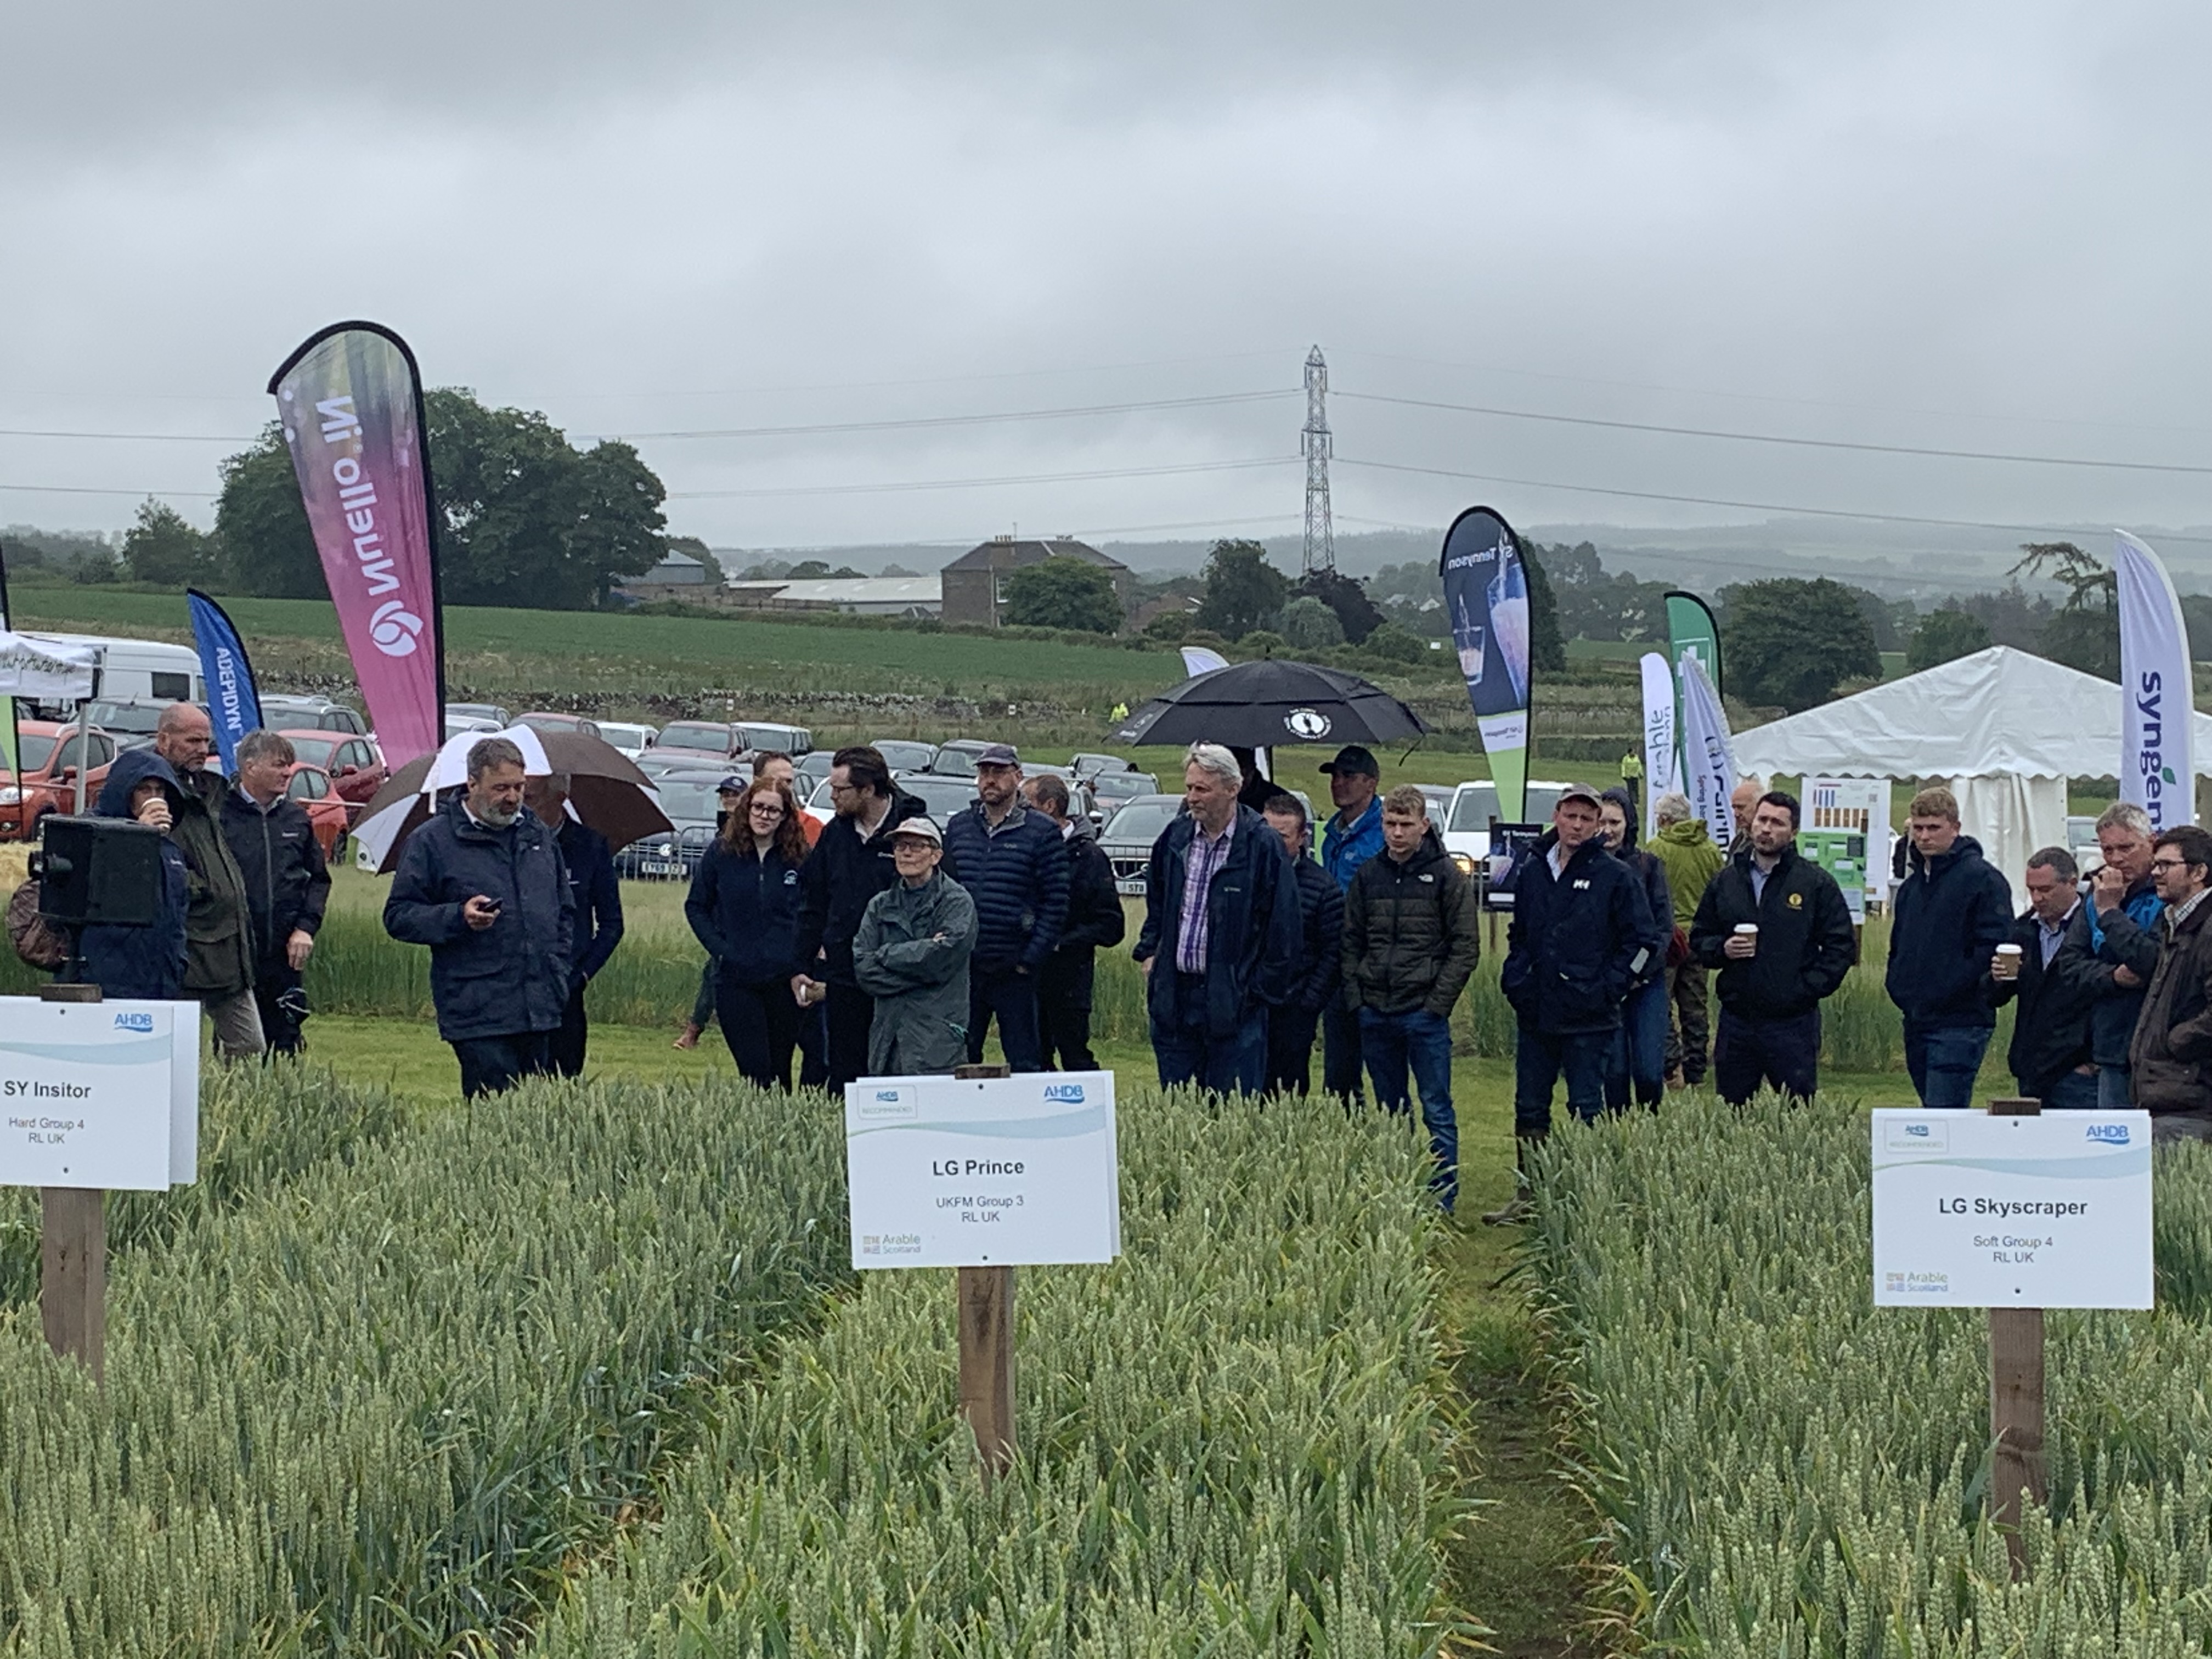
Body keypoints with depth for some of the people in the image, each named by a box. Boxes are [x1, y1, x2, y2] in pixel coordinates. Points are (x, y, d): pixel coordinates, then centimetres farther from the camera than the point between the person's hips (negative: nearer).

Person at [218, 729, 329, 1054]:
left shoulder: (296, 818, 12)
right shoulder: (221, 814, -5)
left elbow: (319, 878, 19)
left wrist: (307, 927, 6)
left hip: (284, 953, 4)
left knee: (284, 1042, 5)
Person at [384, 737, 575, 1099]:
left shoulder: (539, 835, 16)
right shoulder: (432, 841, -2)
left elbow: (565, 910, 25)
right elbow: (398, 917, -2)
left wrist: (561, 969, 13)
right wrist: (458, 917, -17)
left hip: (541, 1012, 6)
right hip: (477, 1012, -5)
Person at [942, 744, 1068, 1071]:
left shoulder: (1042, 832, -2)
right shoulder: (958, 827, 11)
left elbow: (1056, 903, -5)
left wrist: (1031, 959, -11)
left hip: (1015, 970, -4)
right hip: (963, 967, 4)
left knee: (1024, 1062, 1)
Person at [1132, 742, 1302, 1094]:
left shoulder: (1262, 846, -10)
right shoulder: (1175, 836, 7)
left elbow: (1283, 926, -7)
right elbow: (1155, 901, 24)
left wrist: (1262, 988, -6)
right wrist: (1148, 952, 15)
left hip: (1233, 999, -5)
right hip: (1173, 995, 5)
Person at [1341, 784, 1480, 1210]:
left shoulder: (1447, 877, -3)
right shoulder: (1368, 875, 9)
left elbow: (1466, 946, -5)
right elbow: (1351, 940, 13)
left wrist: (1439, 1000, -11)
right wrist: (1355, 994, 3)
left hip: (1425, 1014, -5)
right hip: (1375, 1014, 5)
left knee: (1437, 1110, -1)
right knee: (1390, 1109, 13)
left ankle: (1443, 1198, 3)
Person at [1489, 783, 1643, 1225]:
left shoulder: (1614, 876, -4)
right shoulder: (1532, 873, 9)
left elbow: (1639, 940, -2)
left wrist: (1607, 989, -8)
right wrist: (1515, 979, 7)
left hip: (1588, 1021, -5)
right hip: (1535, 1015, 5)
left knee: (1586, 1110, 1)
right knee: (1529, 1110, 10)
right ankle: (1527, 1196, 18)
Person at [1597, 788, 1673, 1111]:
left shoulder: (1648, 865, 4)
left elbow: (1664, 926, 2)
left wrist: (1642, 972, -8)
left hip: (1646, 983, 0)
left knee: (1649, 1072, -5)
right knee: (1614, 1070, 1)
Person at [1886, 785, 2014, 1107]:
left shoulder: (1983, 879, -7)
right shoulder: (1912, 884, 18)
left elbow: (1994, 947, -14)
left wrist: (1951, 989, -16)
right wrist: (1898, 987, 11)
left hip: (1960, 1023, -8)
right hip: (1916, 1023, 8)